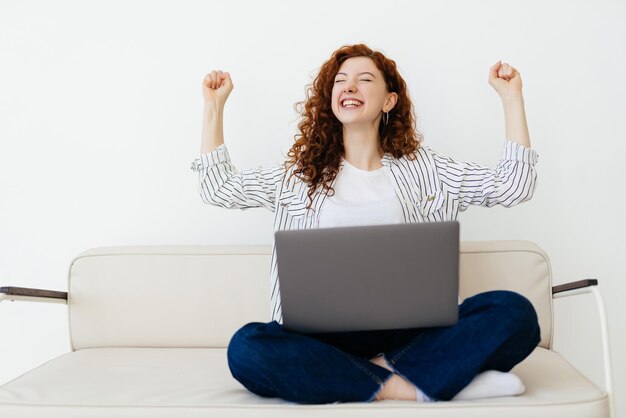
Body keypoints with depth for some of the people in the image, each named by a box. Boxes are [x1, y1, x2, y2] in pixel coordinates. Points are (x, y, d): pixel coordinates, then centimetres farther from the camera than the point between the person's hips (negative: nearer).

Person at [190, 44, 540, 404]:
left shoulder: (422, 167, 12)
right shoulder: (301, 175, 15)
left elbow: (513, 186, 9)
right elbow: (217, 187, 19)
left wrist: (512, 96, 7)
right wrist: (214, 105, 18)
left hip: (410, 330, 0)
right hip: (326, 333, 1)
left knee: (514, 312, -25)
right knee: (246, 348, -32)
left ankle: (383, 371, -23)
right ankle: (417, 385, -25)